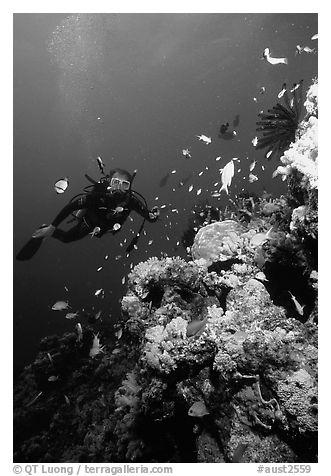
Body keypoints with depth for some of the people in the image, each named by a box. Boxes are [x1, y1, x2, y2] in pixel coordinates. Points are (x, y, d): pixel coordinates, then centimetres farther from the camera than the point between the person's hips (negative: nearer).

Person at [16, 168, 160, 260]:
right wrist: (51, 227, -34)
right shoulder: (98, 196, -45)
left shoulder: (131, 200, -36)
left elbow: (148, 215, -28)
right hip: (88, 224, -4)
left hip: (106, 228, 4)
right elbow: (70, 207, -37)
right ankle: (43, 232, 41)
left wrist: (153, 216, -53)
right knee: (66, 238, 16)